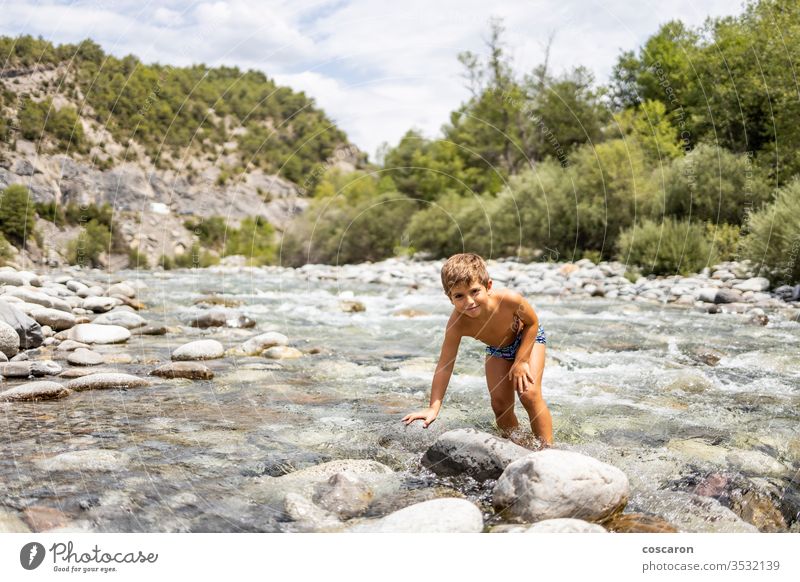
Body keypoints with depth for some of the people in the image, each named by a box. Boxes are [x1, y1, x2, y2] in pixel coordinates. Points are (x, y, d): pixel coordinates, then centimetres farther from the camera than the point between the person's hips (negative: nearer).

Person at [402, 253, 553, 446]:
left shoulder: (509, 300, -41)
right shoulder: (457, 324, -37)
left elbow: (532, 323, -20)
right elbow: (444, 366, -31)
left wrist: (521, 361, -22)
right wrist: (433, 407, -36)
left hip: (528, 338, -2)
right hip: (497, 349, 3)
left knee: (529, 394, -17)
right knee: (500, 404, -2)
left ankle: (548, 447, -5)